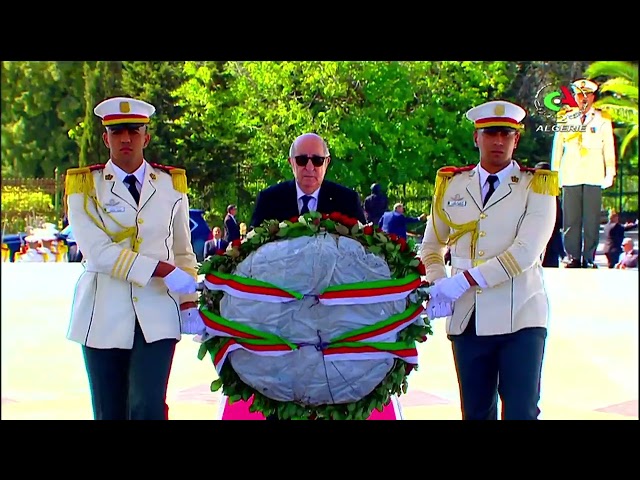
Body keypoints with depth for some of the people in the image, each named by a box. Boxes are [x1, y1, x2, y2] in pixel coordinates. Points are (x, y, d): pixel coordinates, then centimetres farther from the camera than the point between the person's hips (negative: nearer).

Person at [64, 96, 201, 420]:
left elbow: (183, 252, 15)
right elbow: (98, 251, -12)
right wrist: (162, 270, -16)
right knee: (109, 413, 6)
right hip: (104, 316, 0)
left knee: (148, 408, -11)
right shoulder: (84, 186, 1)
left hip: (157, 315, 1)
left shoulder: (171, 184, 9)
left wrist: (189, 303, 4)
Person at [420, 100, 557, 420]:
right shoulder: (451, 184, 12)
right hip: (467, 319, 3)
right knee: (476, 412, 9)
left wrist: (462, 281, -17)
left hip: (520, 319, -3)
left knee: (521, 411, -6)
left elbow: (525, 252, -13)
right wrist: (437, 285, -1)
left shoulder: (536, 186, 1)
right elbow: (431, 246, 20)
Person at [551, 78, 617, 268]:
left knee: (592, 219, -3)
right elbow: (557, 146, 15)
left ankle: (589, 258, 3)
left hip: (594, 176, -1)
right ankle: (573, 258, 5)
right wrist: (555, 173, 9)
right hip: (570, 176, 1)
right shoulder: (566, 119, 13)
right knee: (571, 219, -1)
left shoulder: (603, 119, 11)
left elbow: (608, 147, 10)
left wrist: (610, 173, 3)